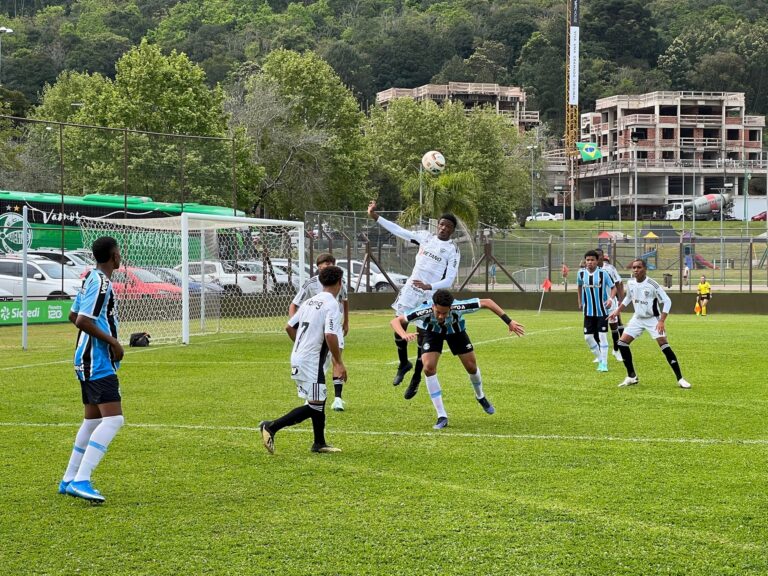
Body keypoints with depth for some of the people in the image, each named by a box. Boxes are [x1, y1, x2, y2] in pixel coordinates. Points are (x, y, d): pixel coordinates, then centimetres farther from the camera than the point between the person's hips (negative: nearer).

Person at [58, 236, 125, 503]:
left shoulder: (91, 279, 13)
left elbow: (74, 316, 22)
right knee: (113, 419, -17)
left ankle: (69, 480, 23)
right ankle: (81, 480, -23)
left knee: (93, 420, 18)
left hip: (88, 360, 11)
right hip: (99, 363, -11)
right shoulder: (101, 283, -16)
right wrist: (113, 341, -16)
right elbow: (82, 321, -23)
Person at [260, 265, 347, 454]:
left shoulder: (309, 302, 12)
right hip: (312, 361, -9)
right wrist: (339, 363, -16)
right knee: (314, 405, -6)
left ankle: (319, 443, 26)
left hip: (298, 357, 9)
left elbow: (289, 327, 17)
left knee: (319, 400, 19)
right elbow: (330, 336, -24)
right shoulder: (331, 304, -13)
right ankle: (271, 427, -11)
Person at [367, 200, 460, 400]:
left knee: (423, 337, 0)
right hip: (410, 290, 4)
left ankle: (416, 379, 13)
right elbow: (399, 231, 7)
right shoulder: (426, 237, 6)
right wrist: (376, 217, 0)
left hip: (430, 296, -4)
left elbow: (449, 280, -11)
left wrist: (429, 286, -27)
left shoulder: (452, 250, -7)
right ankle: (403, 364, 28)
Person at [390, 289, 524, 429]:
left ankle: (480, 396, 39)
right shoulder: (425, 310, -43)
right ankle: (442, 416, -10)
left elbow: (487, 302, -29)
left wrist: (509, 322, -31)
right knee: (429, 368, -19)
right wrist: (404, 335, -62)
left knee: (471, 366, 3)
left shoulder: (458, 307, -42)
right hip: (432, 332, -1)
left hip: (455, 330, 1)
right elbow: (395, 321, -41)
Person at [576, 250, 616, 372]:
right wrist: (580, 302, 18)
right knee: (588, 337, 1)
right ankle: (599, 359, 19)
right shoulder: (581, 273, -1)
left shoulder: (603, 273, -11)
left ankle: (604, 363, 1)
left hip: (602, 311, -4)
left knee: (602, 336, -6)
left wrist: (610, 299, -22)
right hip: (588, 311, 4)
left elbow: (613, 287, -4)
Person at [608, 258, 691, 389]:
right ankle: (632, 377, 10)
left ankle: (680, 379, -13)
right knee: (622, 343, -3)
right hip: (637, 318, 6)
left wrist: (661, 321, -24)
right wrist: (618, 310, 10)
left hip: (653, 319, -6)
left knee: (664, 344, -19)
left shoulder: (652, 284, -21)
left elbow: (667, 301, -17)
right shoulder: (630, 284, -4)